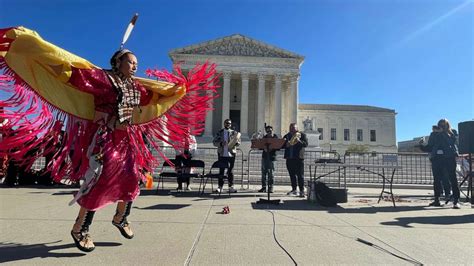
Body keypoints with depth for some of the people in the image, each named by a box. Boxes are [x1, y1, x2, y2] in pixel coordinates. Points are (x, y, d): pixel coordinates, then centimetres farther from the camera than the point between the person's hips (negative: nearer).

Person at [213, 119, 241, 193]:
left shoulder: (234, 132, 7)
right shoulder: (219, 132, 6)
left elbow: (239, 142, 6)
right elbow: (214, 142, 3)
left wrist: (236, 142, -17)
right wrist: (220, 143, -16)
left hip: (231, 154, 0)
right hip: (222, 154, 0)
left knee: (230, 171, 5)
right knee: (221, 170, 4)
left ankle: (231, 187, 11)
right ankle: (220, 186, 12)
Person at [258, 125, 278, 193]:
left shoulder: (276, 137, 2)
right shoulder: (264, 137, 12)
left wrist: (272, 148, -20)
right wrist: (264, 148, -13)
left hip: (272, 157, -3)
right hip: (264, 156, 3)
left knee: (271, 173, -3)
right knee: (264, 172, 3)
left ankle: (271, 187, 5)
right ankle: (264, 187, 10)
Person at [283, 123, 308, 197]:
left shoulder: (302, 135, 4)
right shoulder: (287, 136, 15)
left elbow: (306, 144, -8)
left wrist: (299, 141, -23)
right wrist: (286, 145, -11)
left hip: (299, 158, -4)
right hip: (289, 158, 5)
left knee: (300, 175, -5)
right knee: (292, 174, 11)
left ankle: (302, 191, -1)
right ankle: (294, 190, 21)